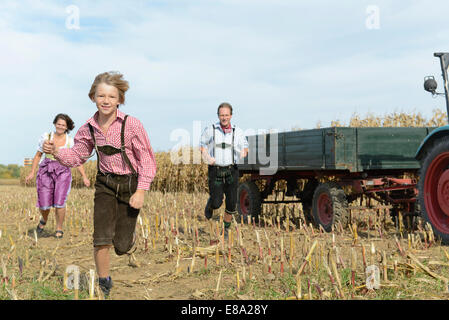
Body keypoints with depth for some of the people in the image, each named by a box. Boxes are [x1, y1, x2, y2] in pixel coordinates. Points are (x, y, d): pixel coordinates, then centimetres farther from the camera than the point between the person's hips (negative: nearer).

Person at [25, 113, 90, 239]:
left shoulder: (70, 141, 2)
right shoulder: (46, 137, 3)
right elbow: (38, 155, 11)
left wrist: (84, 176, -6)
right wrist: (32, 172, 6)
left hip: (63, 173, 0)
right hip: (46, 172, 1)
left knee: (59, 203, -13)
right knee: (44, 204, -4)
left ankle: (59, 229, 10)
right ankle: (44, 219, 32)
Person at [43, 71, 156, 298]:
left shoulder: (132, 125, -16)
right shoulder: (89, 128, -4)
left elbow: (147, 160, -9)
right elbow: (77, 155, 9)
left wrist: (141, 191, -16)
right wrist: (55, 152, -10)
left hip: (130, 184, -3)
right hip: (105, 183, 3)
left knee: (121, 247, 1)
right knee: (101, 240, -8)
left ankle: (130, 232, 39)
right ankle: (104, 282, 18)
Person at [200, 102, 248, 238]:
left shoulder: (238, 132, 2)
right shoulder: (210, 130, -1)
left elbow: (244, 147, 15)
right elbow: (202, 144, 12)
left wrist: (243, 154, -7)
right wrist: (207, 157, -6)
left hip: (231, 170, 2)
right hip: (215, 170, -1)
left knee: (231, 204, 1)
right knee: (217, 203, -8)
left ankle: (226, 229, 22)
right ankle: (210, 204, 31)